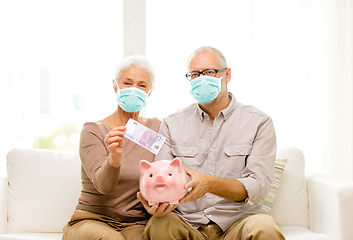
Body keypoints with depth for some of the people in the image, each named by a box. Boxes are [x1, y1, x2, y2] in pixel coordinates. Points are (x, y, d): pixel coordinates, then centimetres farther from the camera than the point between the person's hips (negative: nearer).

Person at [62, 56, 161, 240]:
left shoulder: (157, 128, 7)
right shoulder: (93, 130, -3)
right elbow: (103, 185, -17)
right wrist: (114, 158, -38)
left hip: (136, 224, 1)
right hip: (91, 220, -1)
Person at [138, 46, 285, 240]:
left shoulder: (258, 122, 3)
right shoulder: (172, 124, 10)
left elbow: (258, 186, -9)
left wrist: (210, 184, -28)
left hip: (236, 223, -1)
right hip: (187, 224, 1)